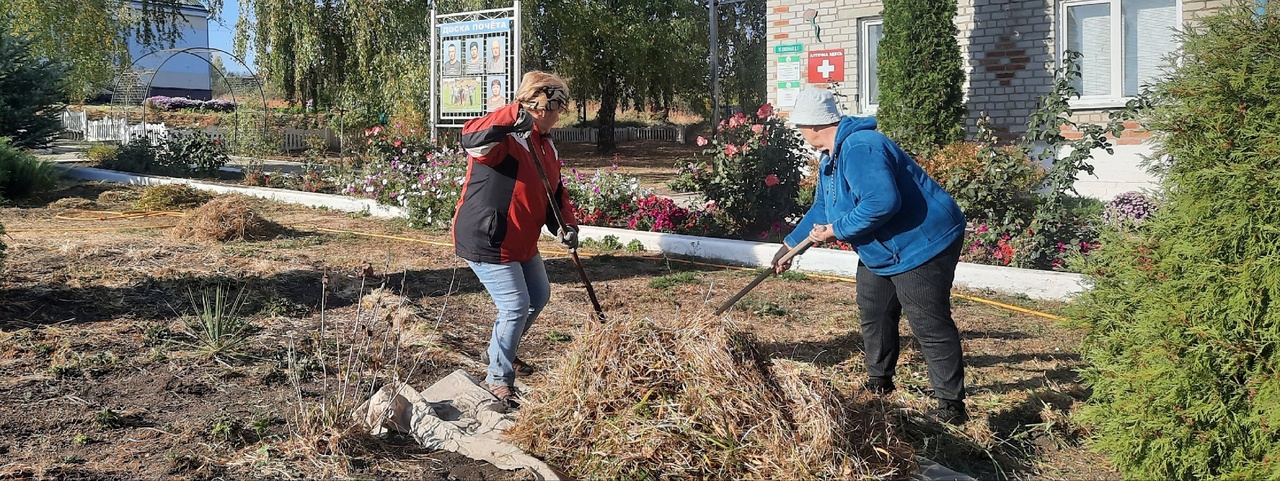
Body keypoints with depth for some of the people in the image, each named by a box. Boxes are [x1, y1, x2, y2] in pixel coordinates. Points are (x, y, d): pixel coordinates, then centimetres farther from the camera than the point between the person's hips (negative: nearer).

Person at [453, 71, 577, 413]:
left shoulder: (545, 146, 10)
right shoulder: (505, 138, -20)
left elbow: (556, 193, 14)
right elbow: (471, 138, -42)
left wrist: (565, 225, -4)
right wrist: (515, 118, -52)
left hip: (522, 243, 10)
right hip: (486, 241, -10)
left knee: (539, 297, 22)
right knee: (515, 306, -11)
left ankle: (500, 351, 43)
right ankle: (499, 381, 5)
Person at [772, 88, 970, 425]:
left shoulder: (859, 149, -27)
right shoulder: (831, 157, 10)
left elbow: (882, 201, -38)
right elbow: (822, 209, 21)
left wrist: (837, 230, -27)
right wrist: (790, 244, 20)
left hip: (922, 245, -12)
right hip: (881, 252, 12)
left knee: (930, 325, -10)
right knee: (874, 315, 19)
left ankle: (951, 406, -5)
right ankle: (879, 383, 35)